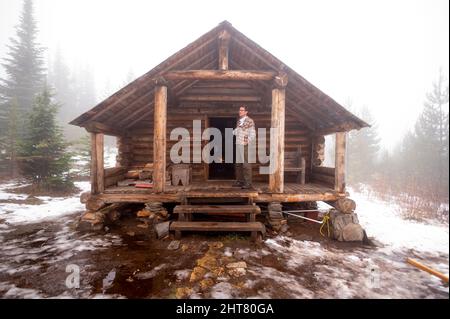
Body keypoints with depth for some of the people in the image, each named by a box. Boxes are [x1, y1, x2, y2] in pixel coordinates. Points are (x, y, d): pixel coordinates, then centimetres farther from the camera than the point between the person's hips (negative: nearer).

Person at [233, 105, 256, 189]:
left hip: (245, 146, -7)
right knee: (238, 164, 12)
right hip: (238, 145, 7)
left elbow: (253, 134, -9)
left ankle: (248, 183, 3)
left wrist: (248, 142, -18)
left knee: (246, 165, -4)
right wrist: (232, 132, 3)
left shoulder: (249, 121, -6)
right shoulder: (239, 121, 15)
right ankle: (239, 181, 24)